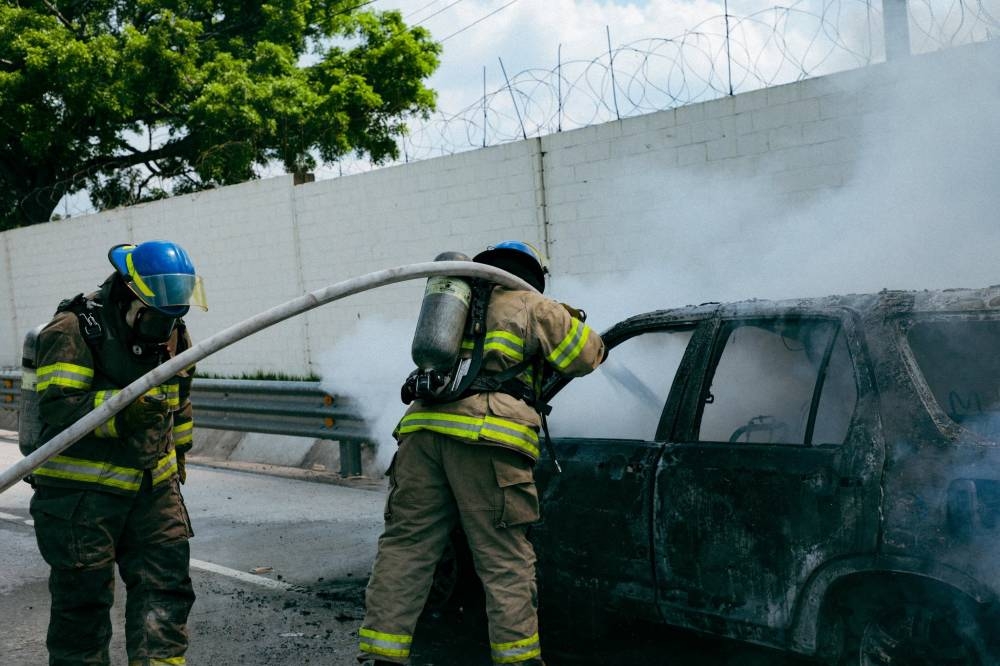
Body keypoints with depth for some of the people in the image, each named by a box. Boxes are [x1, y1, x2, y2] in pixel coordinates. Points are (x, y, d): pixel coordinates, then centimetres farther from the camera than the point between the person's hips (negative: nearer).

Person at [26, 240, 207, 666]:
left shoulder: (173, 332, 6)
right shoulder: (73, 330, -16)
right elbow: (57, 409, -24)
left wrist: (177, 453, 28)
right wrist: (122, 408, -37)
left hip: (154, 486, 6)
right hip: (81, 491, -6)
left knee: (166, 583, 5)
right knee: (83, 598, 5)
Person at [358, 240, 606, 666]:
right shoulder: (532, 307, 15)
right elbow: (588, 355, 16)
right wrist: (567, 319, 37)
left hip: (423, 427, 5)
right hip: (487, 438, -5)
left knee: (404, 547, 6)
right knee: (505, 560, 1)